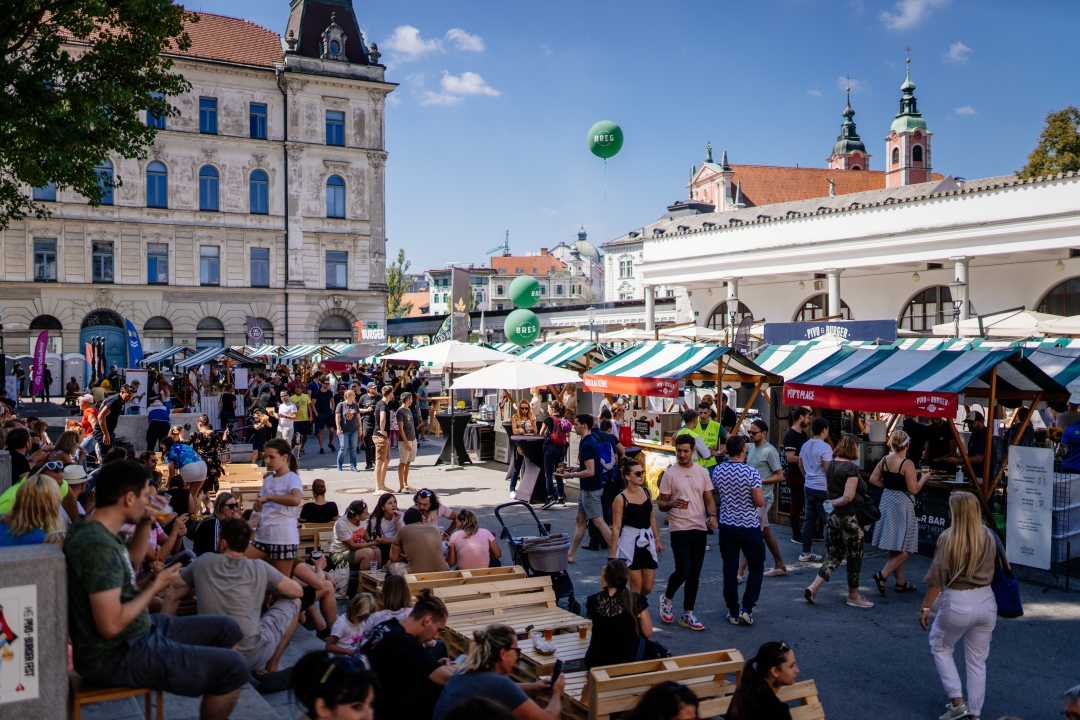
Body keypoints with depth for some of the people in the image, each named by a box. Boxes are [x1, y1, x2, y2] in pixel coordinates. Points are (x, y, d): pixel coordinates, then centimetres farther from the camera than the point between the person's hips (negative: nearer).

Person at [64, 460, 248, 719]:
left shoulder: (95, 530, 4)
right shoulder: (98, 545, -27)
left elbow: (132, 561, 24)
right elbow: (111, 625, -30)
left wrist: (145, 524, 7)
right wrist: (155, 587, -16)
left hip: (135, 633, 11)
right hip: (116, 656, -11)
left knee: (226, 628, 16)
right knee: (233, 666, -15)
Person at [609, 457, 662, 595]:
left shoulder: (646, 491, 5)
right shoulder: (621, 499, -12)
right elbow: (616, 527, -11)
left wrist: (657, 539, 14)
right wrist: (613, 554, -11)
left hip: (647, 541, 6)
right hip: (630, 542, -5)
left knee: (647, 588, 7)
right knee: (636, 586, -1)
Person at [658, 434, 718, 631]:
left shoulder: (702, 472, 7)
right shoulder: (670, 474, -3)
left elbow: (709, 499, 10)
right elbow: (660, 504, -1)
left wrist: (712, 515, -9)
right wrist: (672, 503, -22)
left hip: (700, 529, 4)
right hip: (679, 529, -4)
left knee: (694, 574, 7)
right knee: (683, 571, -12)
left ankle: (687, 615, 18)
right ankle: (667, 599, 17)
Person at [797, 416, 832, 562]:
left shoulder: (805, 445, 8)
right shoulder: (825, 447, -16)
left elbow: (800, 465, 17)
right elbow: (828, 470, -17)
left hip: (808, 487, 8)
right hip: (822, 489, -8)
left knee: (809, 519, 12)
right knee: (829, 521, -1)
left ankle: (806, 553, 16)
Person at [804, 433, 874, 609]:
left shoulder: (831, 465, 8)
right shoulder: (851, 468, -16)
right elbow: (848, 497, -22)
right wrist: (833, 503, -8)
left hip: (832, 516, 8)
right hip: (848, 518, -8)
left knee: (835, 555, 15)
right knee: (854, 557, 9)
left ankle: (813, 587, 2)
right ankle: (853, 596, 21)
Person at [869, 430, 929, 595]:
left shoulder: (884, 460, 2)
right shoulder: (907, 464, -17)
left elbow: (873, 479, 5)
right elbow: (913, 489, -16)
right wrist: (924, 478, 0)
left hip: (887, 500, 8)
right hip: (902, 504, -8)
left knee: (894, 548, 15)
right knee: (905, 549, 1)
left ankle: (900, 582, 24)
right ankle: (883, 575, -12)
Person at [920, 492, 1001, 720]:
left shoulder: (948, 539, -15)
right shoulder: (989, 538, -3)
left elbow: (937, 578, -14)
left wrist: (925, 607, -6)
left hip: (957, 603, -4)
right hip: (986, 602, 4)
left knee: (940, 648, 20)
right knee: (977, 661, 16)